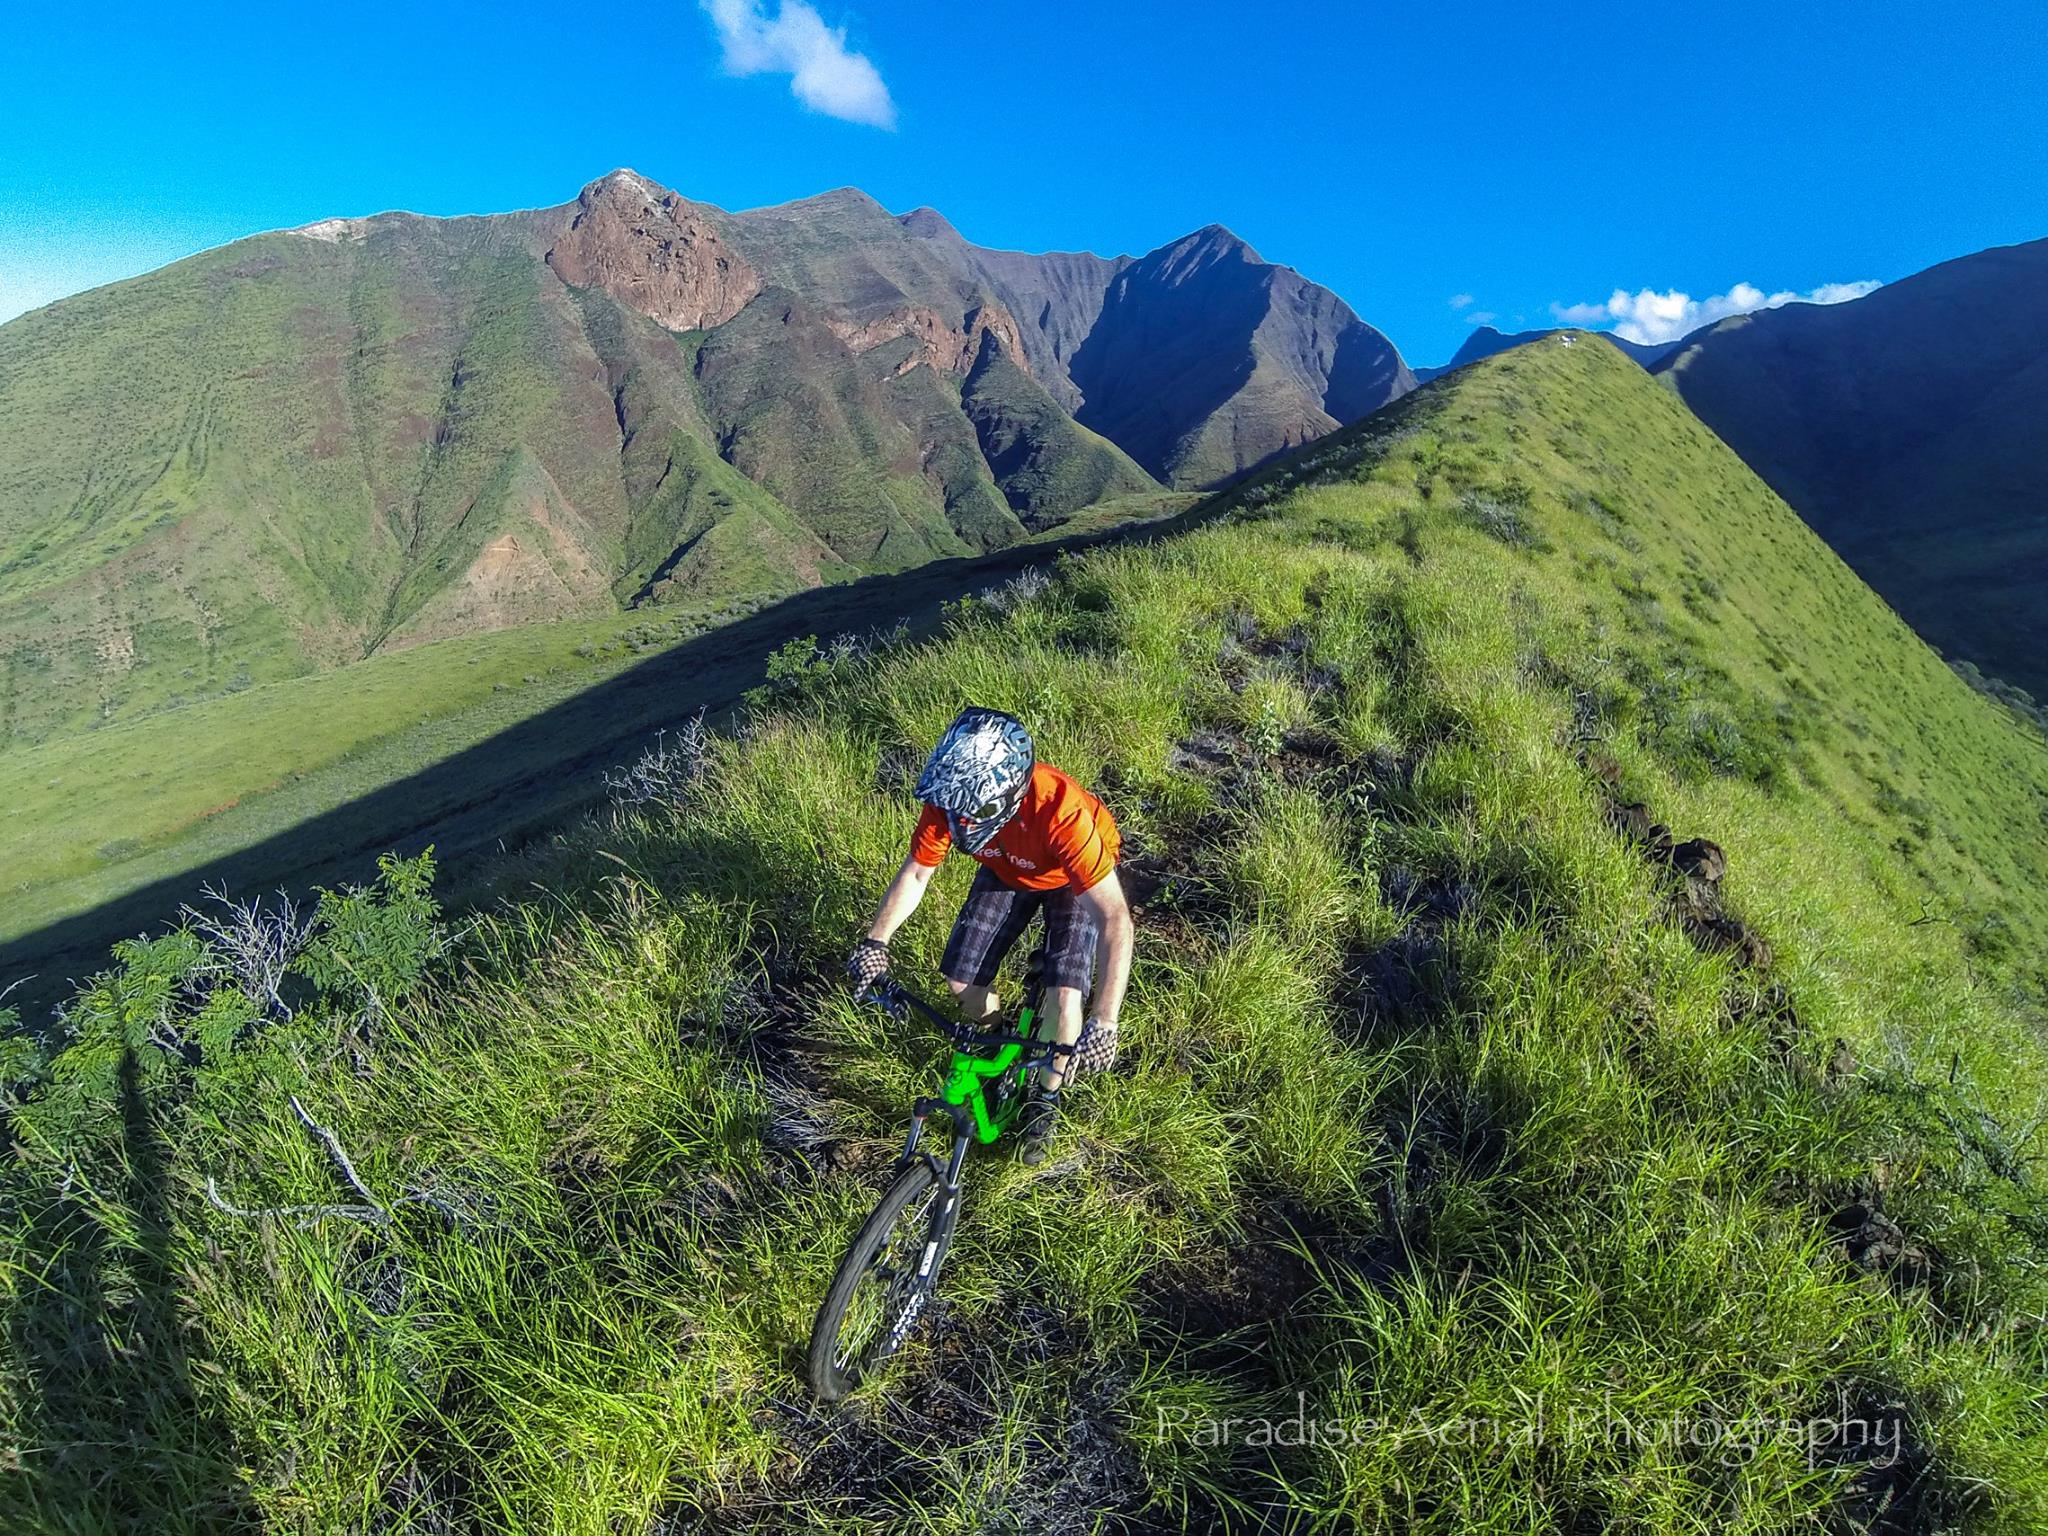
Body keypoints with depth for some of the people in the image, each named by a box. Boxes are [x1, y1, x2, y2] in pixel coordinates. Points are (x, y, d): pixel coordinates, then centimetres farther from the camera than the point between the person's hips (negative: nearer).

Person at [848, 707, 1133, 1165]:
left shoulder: (1060, 812, -45)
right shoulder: (947, 802, -31)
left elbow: (1115, 917, -44)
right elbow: (915, 873, -11)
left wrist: (1104, 1021, -48)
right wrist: (875, 941, -19)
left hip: (1074, 876, -4)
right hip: (1006, 871, 4)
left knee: (1064, 997, -17)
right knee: (961, 981, -3)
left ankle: (1046, 1099, 13)